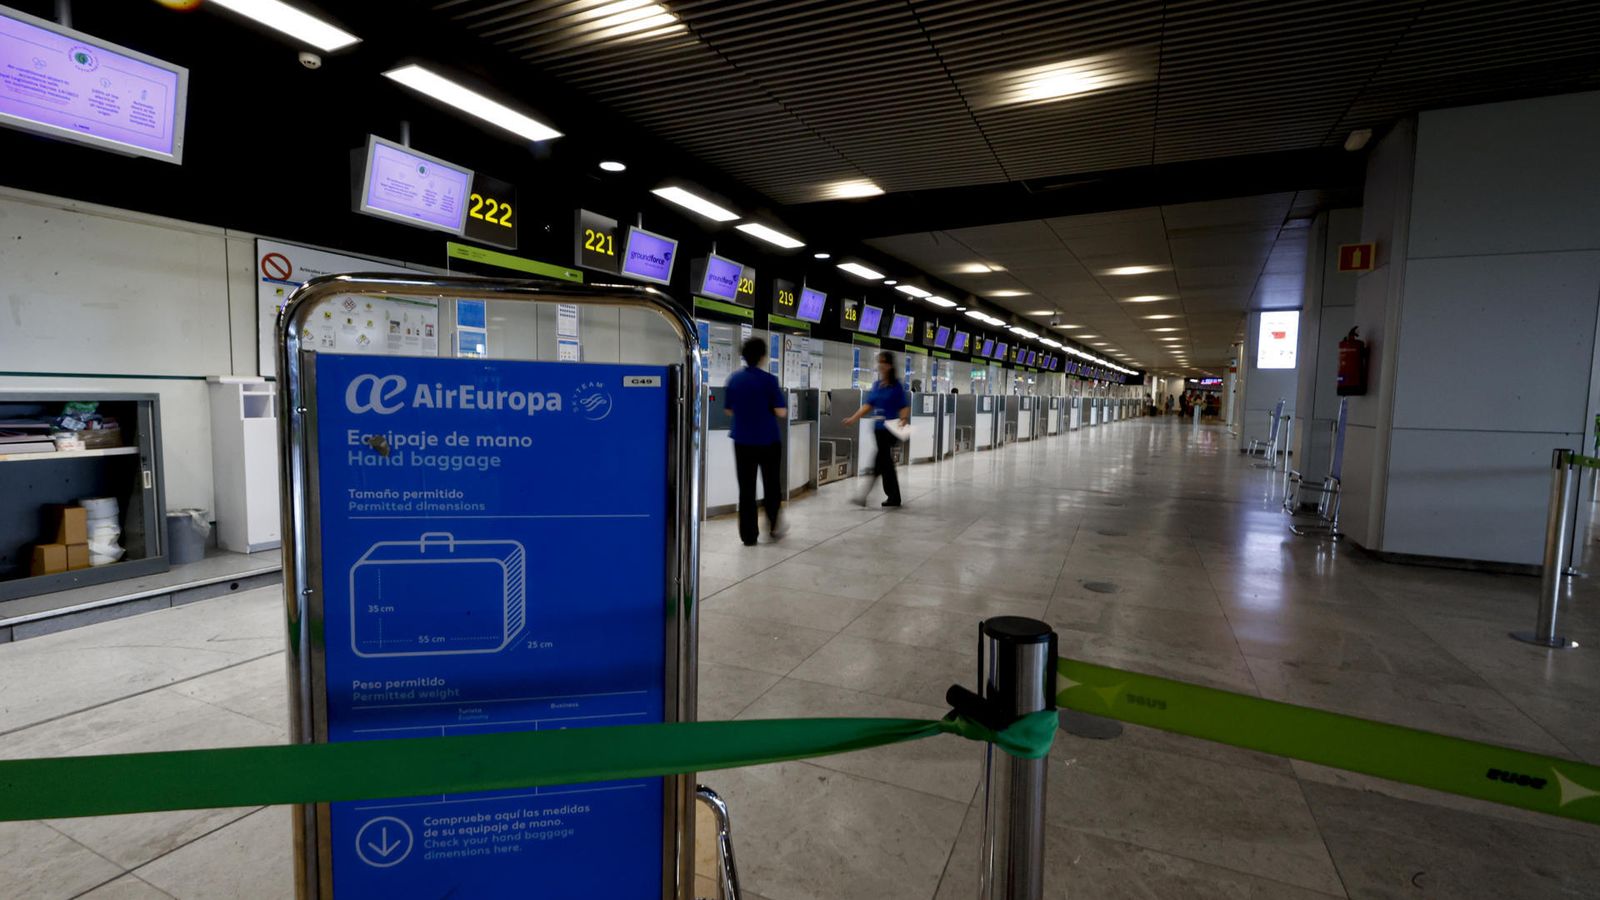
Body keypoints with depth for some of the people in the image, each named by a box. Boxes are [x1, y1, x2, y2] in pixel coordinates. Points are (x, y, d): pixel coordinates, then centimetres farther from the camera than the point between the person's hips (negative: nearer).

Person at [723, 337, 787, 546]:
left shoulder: (733, 379, 1)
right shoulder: (768, 380, -12)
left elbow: (729, 410, 9)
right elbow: (781, 413, -13)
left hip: (743, 441, 3)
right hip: (768, 441, -3)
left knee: (746, 488, 7)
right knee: (771, 484, 17)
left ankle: (748, 535, 8)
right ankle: (773, 525, 26)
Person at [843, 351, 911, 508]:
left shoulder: (897, 385, -5)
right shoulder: (876, 384, 11)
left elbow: (904, 407, -7)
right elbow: (868, 405, 11)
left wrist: (903, 420, -25)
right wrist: (854, 418, 3)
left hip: (890, 429, -7)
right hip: (878, 428, 7)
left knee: (880, 461, -9)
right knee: (886, 463, 11)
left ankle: (865, 496, -10)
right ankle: (894, 498, 21)